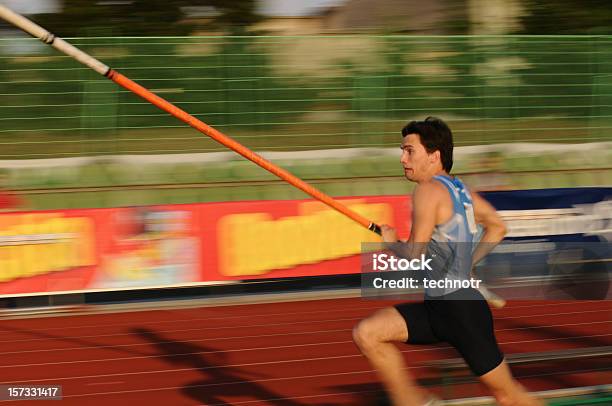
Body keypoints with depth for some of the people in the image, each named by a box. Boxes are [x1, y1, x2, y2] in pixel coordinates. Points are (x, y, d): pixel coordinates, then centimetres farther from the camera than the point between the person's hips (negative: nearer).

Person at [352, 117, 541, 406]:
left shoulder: (428, 191, -15)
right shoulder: (458, 188, 12)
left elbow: (414, 256, -18)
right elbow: (497, 227, 22)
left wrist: (391, 241, 2)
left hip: (461, 307, -9)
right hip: (437, 307, 9)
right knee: (366, 334, -3)